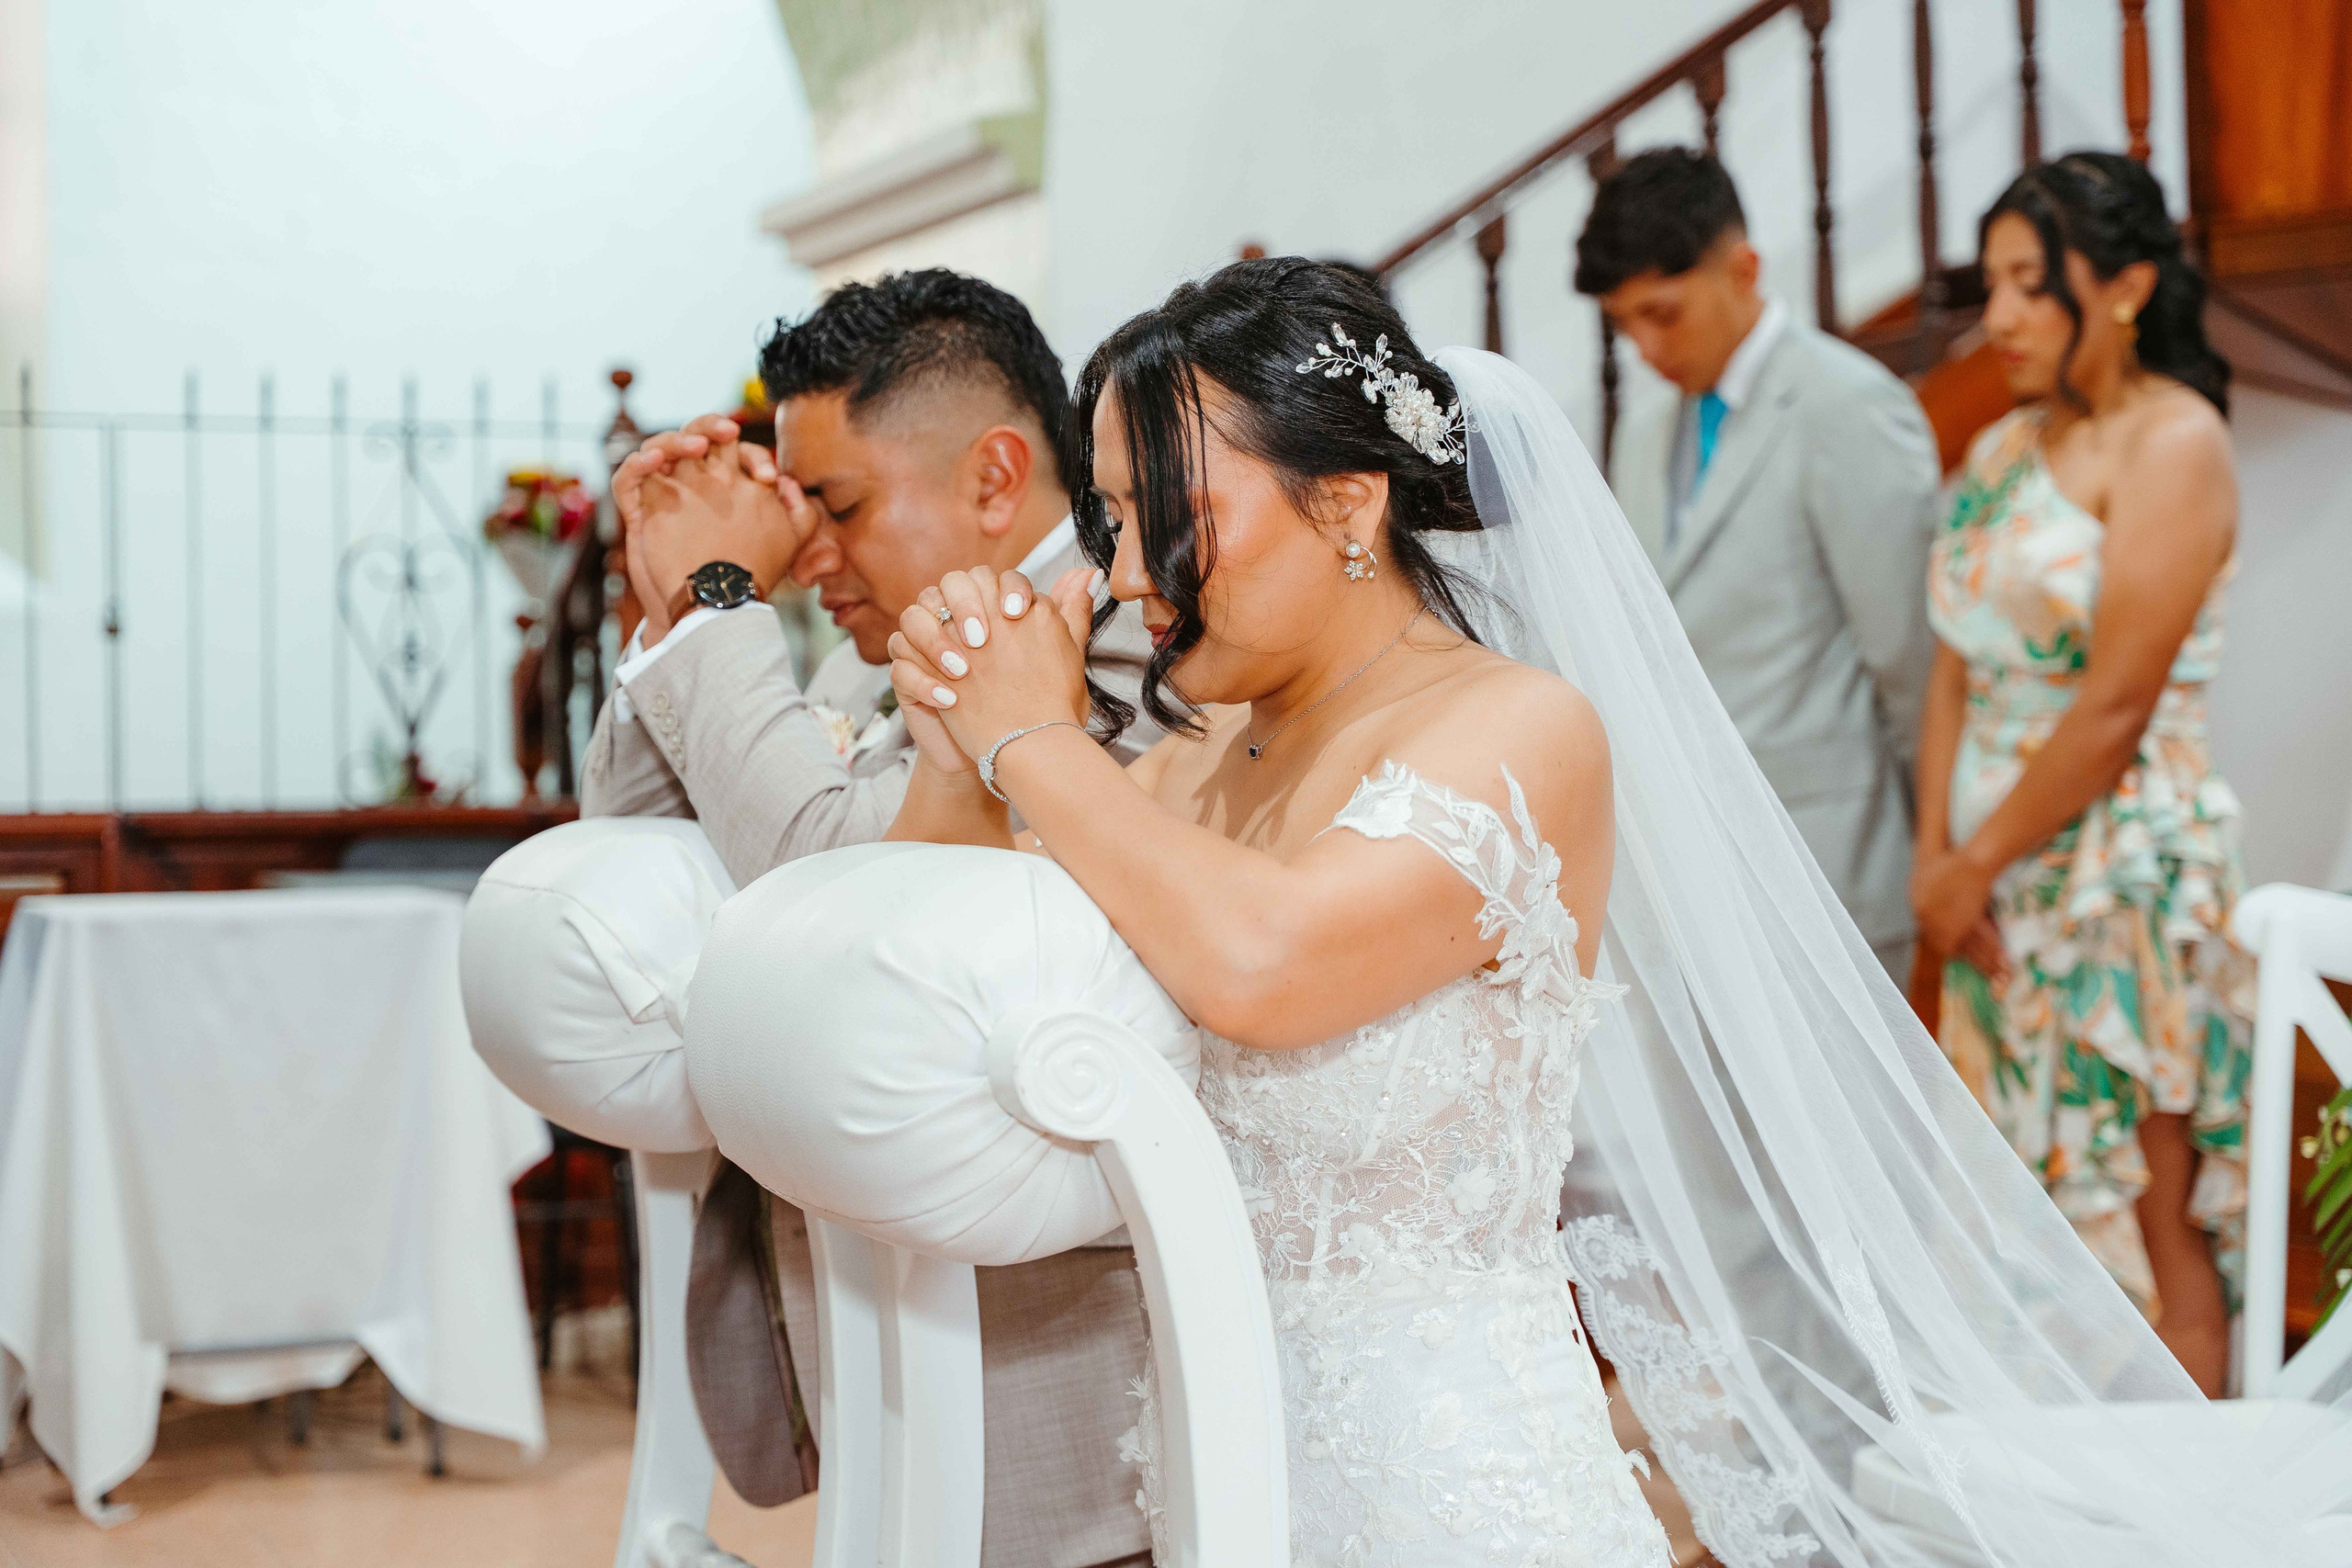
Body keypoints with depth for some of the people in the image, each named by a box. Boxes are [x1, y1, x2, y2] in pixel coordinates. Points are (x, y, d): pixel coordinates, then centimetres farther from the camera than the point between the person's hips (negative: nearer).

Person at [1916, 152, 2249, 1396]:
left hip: (2123, 863, -7)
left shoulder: (2171, 442, -10)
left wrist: (1980, 862, -9)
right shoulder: (2004, 447, 12)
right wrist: (1937, 857, -1)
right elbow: (1957, 669, 10)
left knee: (2144, 1222, -1)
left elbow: (2116, 705, -15)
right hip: (1999, 882, 7)